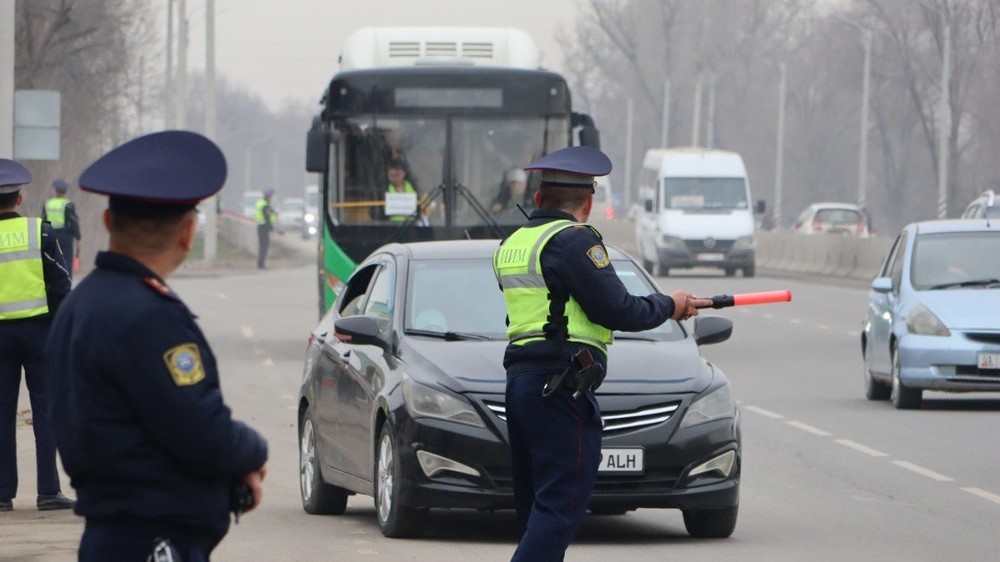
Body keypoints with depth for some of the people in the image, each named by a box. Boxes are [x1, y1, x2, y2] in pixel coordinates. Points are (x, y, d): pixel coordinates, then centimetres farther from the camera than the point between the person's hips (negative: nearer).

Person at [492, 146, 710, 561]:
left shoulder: (511, 244, 17)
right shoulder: (573, 240, -9)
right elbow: (617, 311, -12)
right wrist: (669, 306, 5)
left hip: (519, 381, 9)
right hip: (561, 384, -9)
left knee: (535, 504, 13)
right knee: (561, 505, -11)